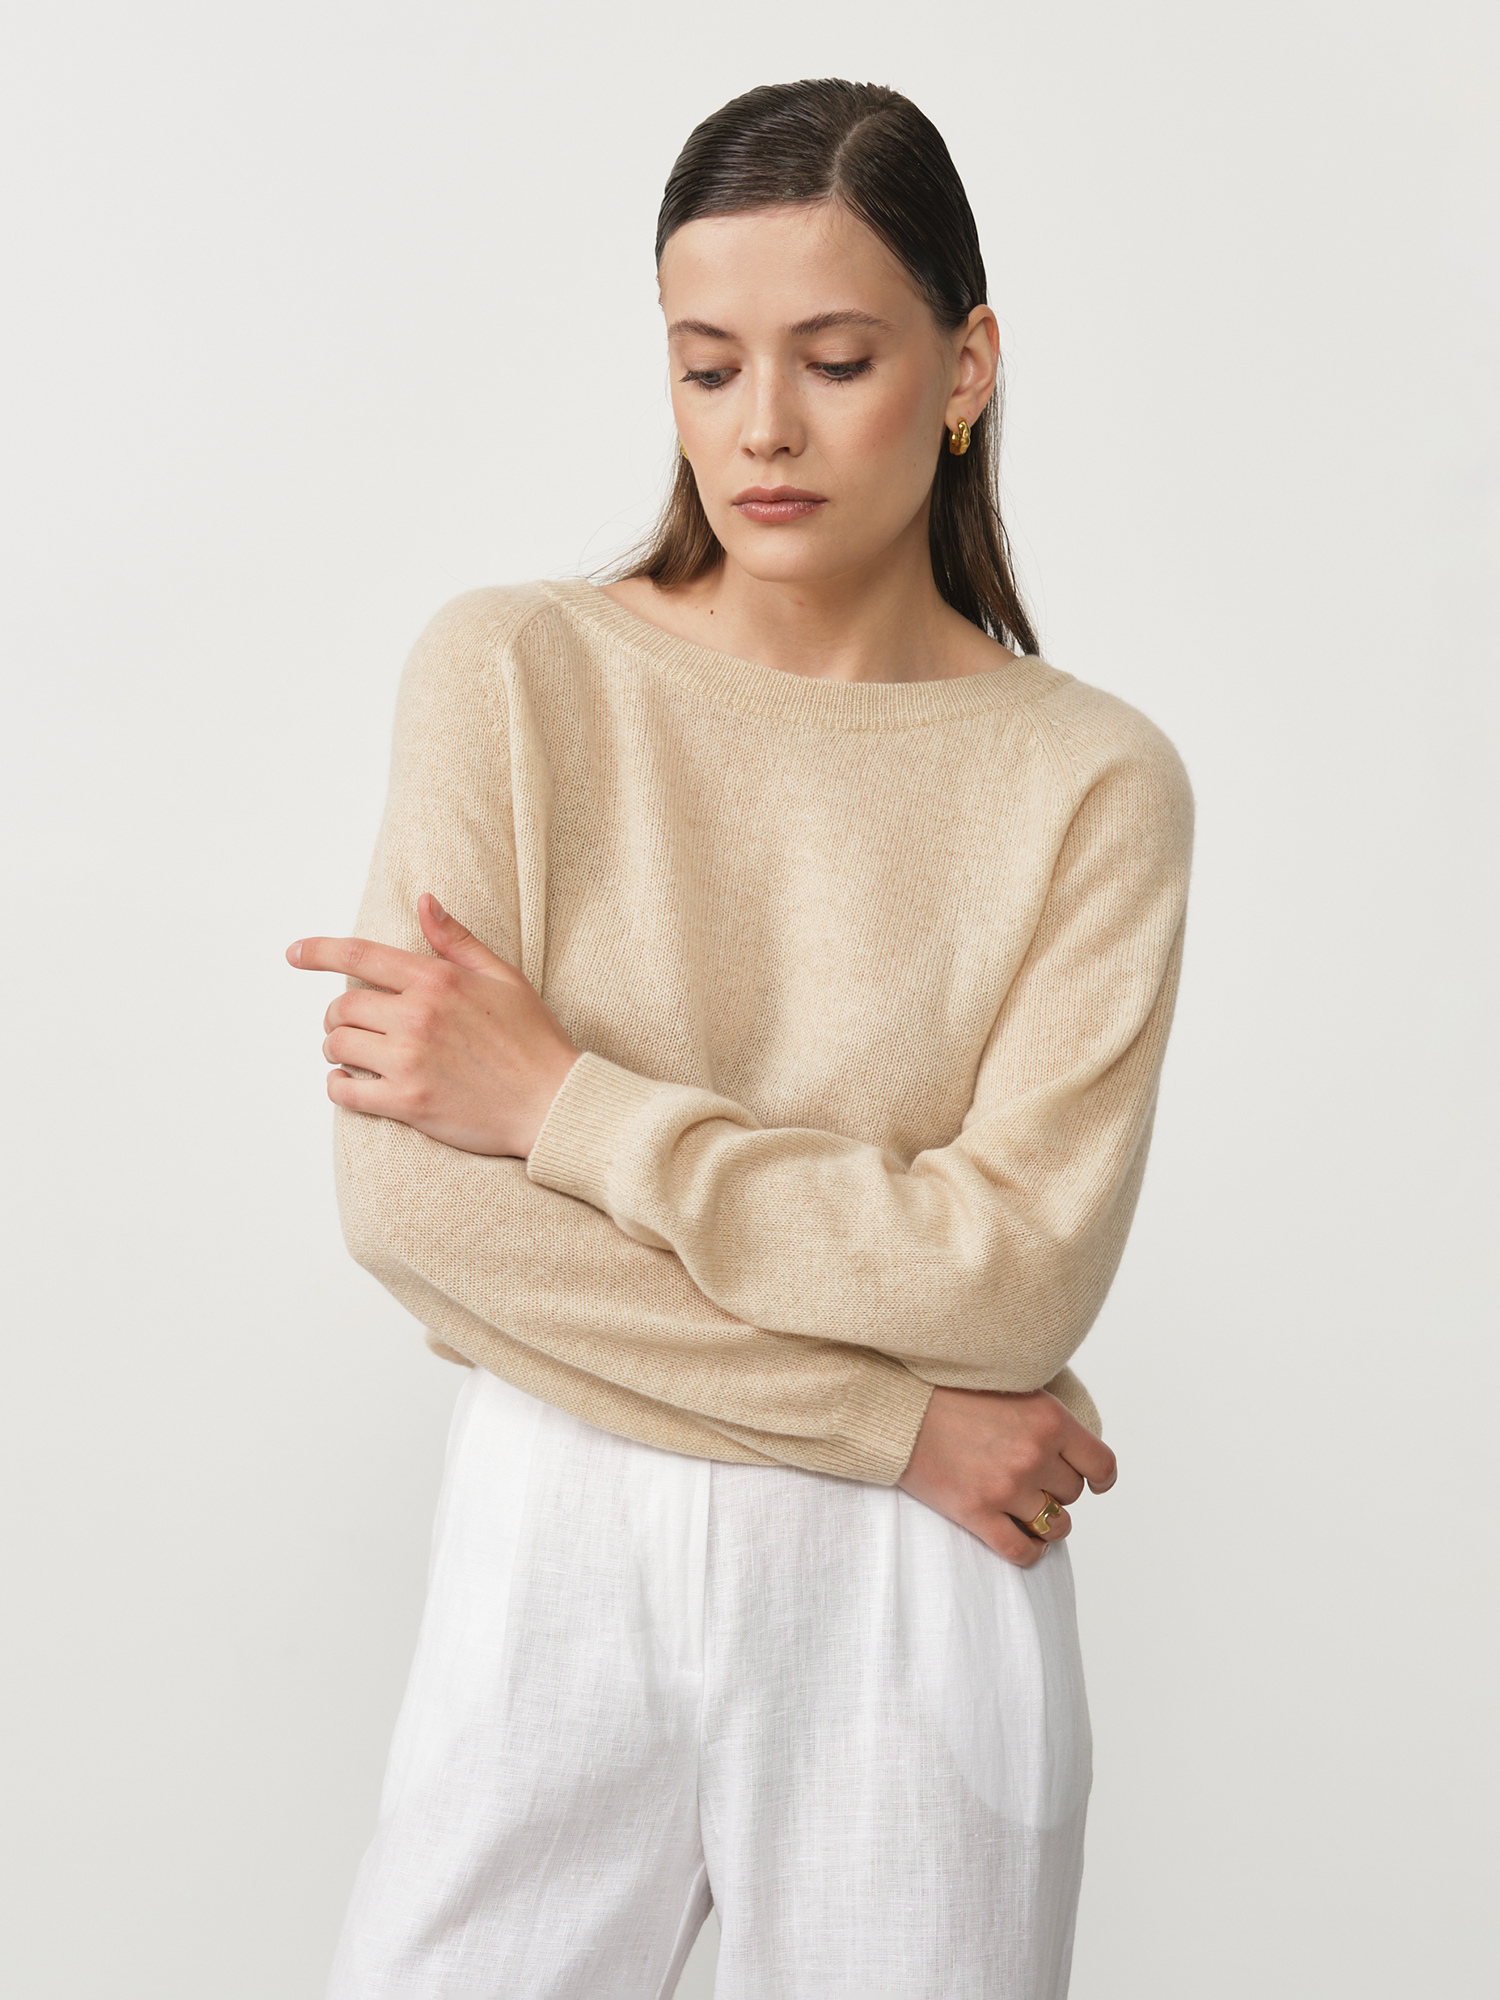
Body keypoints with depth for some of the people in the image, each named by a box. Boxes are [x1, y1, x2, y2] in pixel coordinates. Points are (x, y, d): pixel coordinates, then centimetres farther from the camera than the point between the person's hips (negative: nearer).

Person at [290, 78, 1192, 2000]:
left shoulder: (1091, 780, -4)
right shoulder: (514, 671, -4)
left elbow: (1020, 1273, -13)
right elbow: (409, 1197, -12)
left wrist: (563, 1104, -15)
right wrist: (887, 1414, -12)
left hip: (913, 1594, 0)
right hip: (554, 1552, 0)